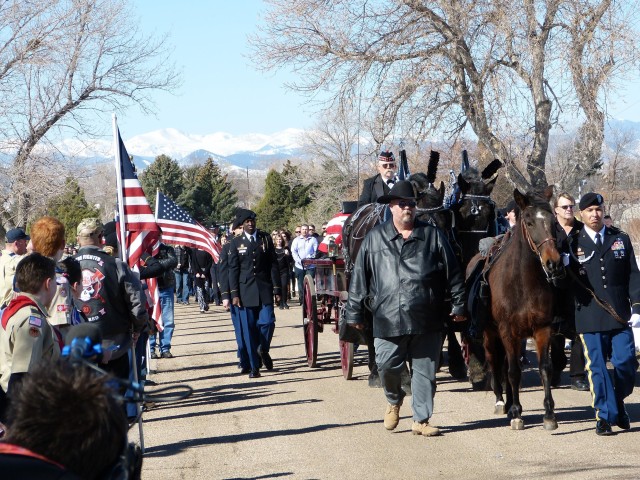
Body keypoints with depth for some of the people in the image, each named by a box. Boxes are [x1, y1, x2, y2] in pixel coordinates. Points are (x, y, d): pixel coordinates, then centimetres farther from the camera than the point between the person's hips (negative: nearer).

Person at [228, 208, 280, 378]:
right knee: (249, 329, 0)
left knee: (267, 322, -12)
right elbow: (233, 269, 4)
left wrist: (276, 289, 1)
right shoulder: (236, 243, 6)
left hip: (265, 289, 0)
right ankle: (254, 366, 8)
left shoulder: (265, 238, 8)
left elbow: (273, 264, 6)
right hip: (245, 291, 0)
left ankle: (263, 350, 18)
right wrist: (234, 294, -3)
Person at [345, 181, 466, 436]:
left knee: (425, 371, 4)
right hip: (388, 319, 0)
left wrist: (458, 305, 5)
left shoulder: (433, 236, 5)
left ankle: (421, 420, 15)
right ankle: (394, 401, 32)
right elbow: (360, 277, 7)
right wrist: (354, 312, 5)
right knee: (387, 367, 2)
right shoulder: (375, 238, 6)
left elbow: (453, 274, 8)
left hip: (428, 321, 0)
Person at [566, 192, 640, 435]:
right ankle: (605, 415, 11)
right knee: (597, 367, 1)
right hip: (590, 316, -1)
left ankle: (618, 404, 25)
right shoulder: (573, 244, 3)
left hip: (620, 315, 2)